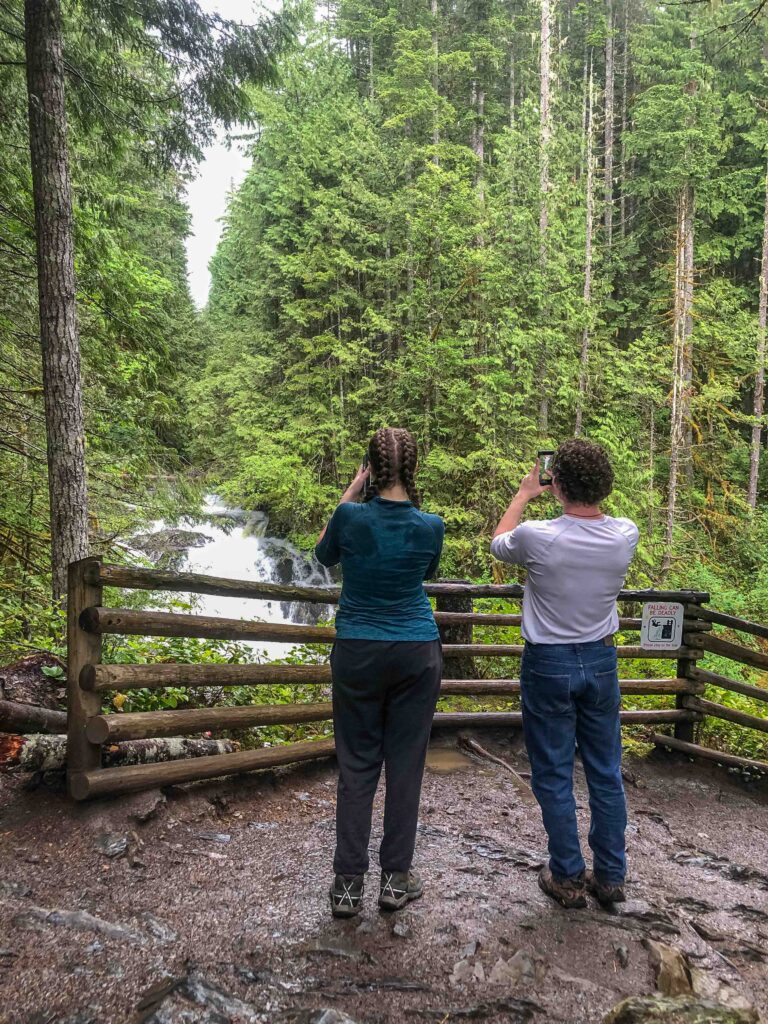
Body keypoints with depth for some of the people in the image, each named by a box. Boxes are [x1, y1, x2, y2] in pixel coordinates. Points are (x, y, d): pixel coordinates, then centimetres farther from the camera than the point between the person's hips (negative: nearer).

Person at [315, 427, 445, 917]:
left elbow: (324, 555, 9)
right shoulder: (430, 526, -9)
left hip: (358, 654, 0)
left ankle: (348, 884, 15)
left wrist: (350, 495, 6)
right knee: (405, 762, 10)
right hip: (417, 654, 0)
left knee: (357, 765, 9)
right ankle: (396, 878, 21)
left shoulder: (352, 517, -12)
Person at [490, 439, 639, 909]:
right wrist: (586, 491, 17)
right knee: (606, 773, 15)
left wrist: (523, 495, 15)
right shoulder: (626, 535, -11)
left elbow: (498, 543, 4)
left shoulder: (537, 537, -21)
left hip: (549, 664, -4)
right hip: (601, 659, 4)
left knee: (554, 776, 10)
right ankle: (611, 876, 28)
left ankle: (568, 878, 21)